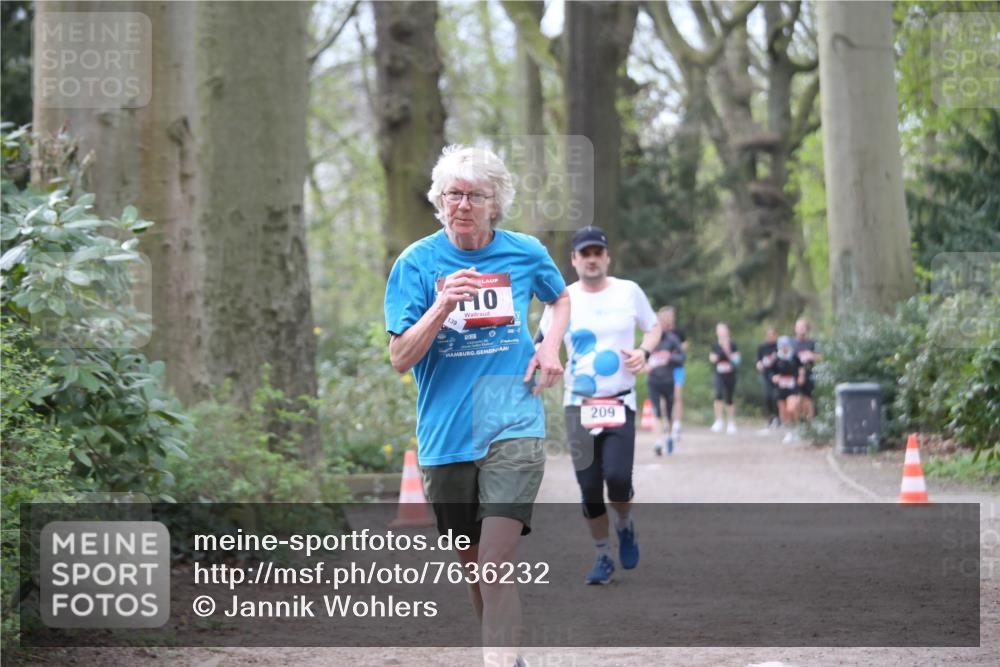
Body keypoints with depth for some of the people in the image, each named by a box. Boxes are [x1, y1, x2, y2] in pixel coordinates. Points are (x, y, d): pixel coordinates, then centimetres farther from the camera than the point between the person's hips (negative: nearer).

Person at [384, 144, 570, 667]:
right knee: (472, 564, 13)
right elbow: (400, 358, -6)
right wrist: (443, 306, -21)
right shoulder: (416, 262, -1)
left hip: (513, 431, -1)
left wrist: (550, 346, 7)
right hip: (445, 438, 2)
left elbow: (561, 298, 26)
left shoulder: (525, 253, 3)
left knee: (496, 565, -17)